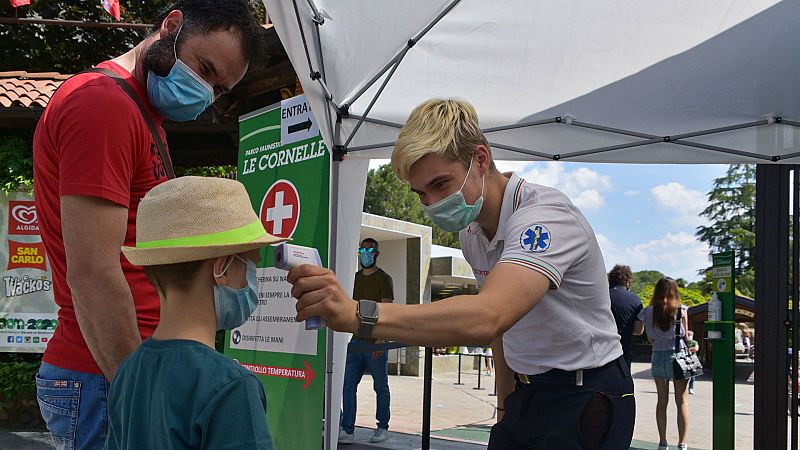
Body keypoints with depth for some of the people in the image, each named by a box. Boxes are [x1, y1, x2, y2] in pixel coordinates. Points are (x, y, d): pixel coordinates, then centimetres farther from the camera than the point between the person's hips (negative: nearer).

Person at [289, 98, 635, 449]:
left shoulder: (544, 216, -26)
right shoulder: (469, 230, 3)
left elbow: (487, 318, -43)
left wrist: (359, 315, -52)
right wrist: (505, 404, 9)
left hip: (584, 397, -7)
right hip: (529, 393, 8)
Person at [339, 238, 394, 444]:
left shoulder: (384, 279, -3)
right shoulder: (354, 278, 15)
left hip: (376, 344, -5)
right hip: (356, 342, 5)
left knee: (381, 388, 6)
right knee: (348, 385, -3)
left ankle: (382, 428, 18)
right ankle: (347, 430, -2)